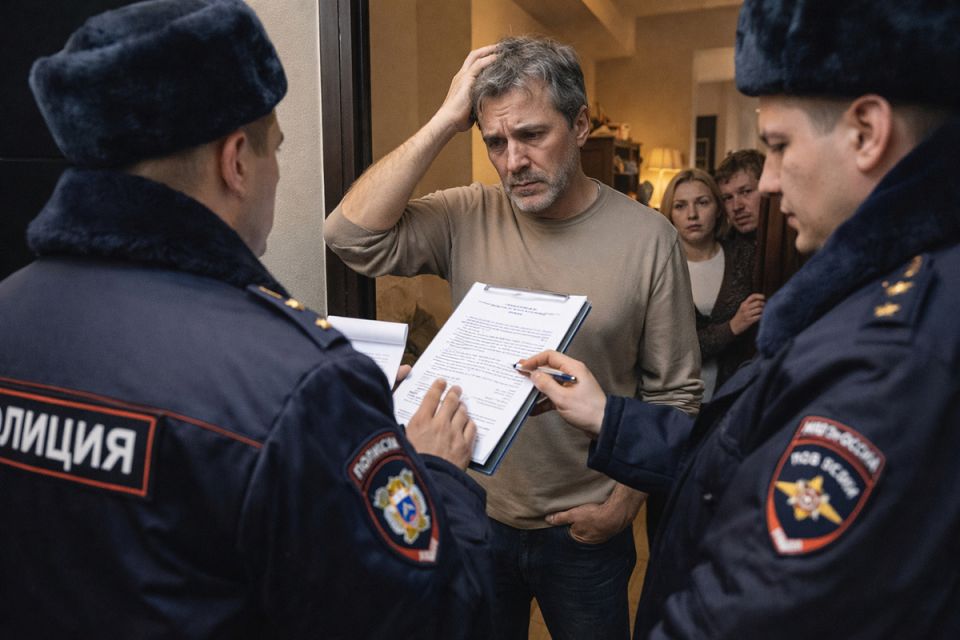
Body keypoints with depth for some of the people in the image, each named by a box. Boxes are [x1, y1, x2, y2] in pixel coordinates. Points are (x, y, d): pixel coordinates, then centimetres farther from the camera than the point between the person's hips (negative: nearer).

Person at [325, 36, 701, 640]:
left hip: (584, 528, -1)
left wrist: (624, 503, -9)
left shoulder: (647, 238, -12)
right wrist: (444, 121, -20)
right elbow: (353, 235, -21)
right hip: (474, 515, 2)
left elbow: (675, 394, -6)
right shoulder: (467, 218, -7)